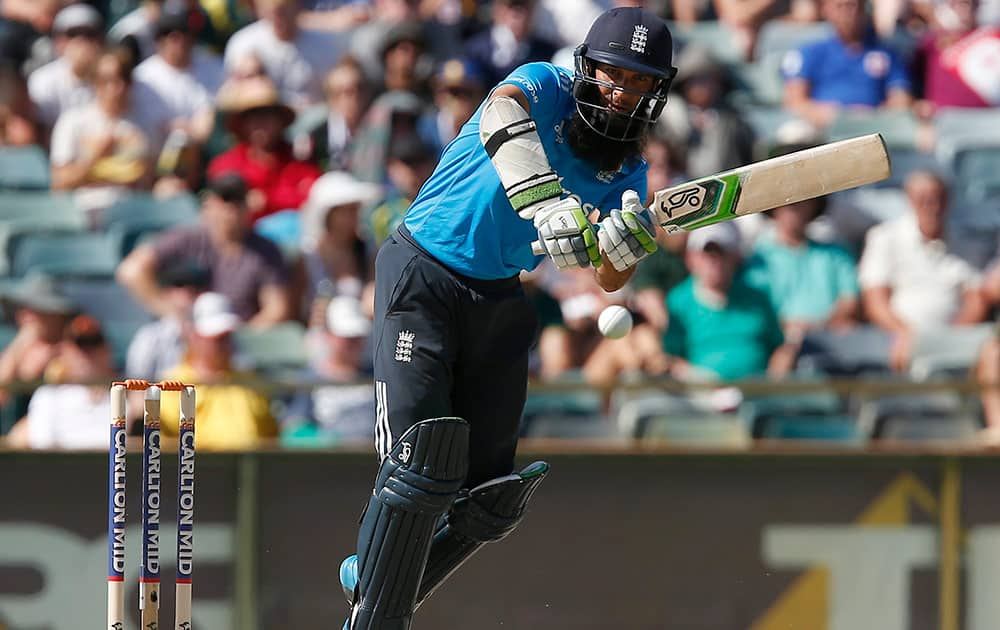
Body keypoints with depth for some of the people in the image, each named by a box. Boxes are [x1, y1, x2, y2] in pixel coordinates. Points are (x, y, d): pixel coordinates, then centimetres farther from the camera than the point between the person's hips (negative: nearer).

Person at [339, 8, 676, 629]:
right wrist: (545, 202, -55)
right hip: (423, 280, -6)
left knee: (488, 496, 6)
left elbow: (608, 280, -4)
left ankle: (378, 580, 29)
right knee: (421, 465, -19)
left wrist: (625, 243, -28)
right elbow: (501, 115, -38)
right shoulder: (544, 88, -13)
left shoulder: (627, 173, 4)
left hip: (502, 300, 6)